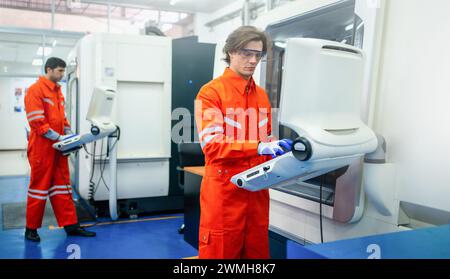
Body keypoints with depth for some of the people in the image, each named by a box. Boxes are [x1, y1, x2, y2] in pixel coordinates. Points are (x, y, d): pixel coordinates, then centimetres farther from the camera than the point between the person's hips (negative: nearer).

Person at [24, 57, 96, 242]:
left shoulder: (58, 92, 15)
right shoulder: (35, 90, -10)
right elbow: (36, 121, -18)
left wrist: (69, 135, 5)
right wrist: (58, 137, -19)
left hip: (58, 147, 7)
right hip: (42, 147, -7)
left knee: (62, 185, 8)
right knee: (40, 186, 2)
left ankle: (71, 225, 13)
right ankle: (31, 228, 16)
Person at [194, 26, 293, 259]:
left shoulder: (262, 95, 12)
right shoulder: (211, 92, -8)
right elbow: (211, 145, -18)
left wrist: (277, 148, -2)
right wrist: (258, 147, -28)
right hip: (224, 192, -6)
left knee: (257, 252, 14)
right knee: (220, 253, 4)